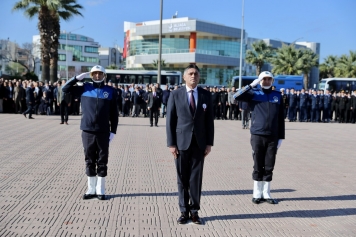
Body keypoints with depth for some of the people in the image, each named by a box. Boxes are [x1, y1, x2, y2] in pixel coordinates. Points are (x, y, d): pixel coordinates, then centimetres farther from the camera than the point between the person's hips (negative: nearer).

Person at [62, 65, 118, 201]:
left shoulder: (110, 91, 3)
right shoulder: (85, 88, 5)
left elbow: (114, 114, 4)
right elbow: (65, 89, 6)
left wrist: (113, 131, -1)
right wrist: (79, 77, -3)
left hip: (103, 132, -1)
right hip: (87, 131, 1)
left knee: (102, 162, 5)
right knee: (89, 161, 10)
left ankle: (100, 190, 17)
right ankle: (91, 189, 21)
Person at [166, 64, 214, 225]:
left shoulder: (206, 95, 5)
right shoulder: (175, 95, 1)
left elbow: (209, 120, 6)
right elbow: (170, 120, 0)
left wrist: (209, 143, 1)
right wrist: (171, 143, -6)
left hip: (199, 143, 1)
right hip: (181, 142, -1)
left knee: (196, 178, 5)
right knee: (182, 178, 6)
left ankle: (194, 211, 16)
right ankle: (184, 211, 17)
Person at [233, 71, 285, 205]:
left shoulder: (278, 95, 7)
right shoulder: (254, 93, 2)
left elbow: (281, 118, 7)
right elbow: (237, 97, -15)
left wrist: (281, 137, 5)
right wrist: (252, 85, -17)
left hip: (273, 137, 2)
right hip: (257, 135, -2)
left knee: (269, 167, 8)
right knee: (258, 167, 7)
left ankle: (266, 194, 19)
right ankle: (257, 194, 18)